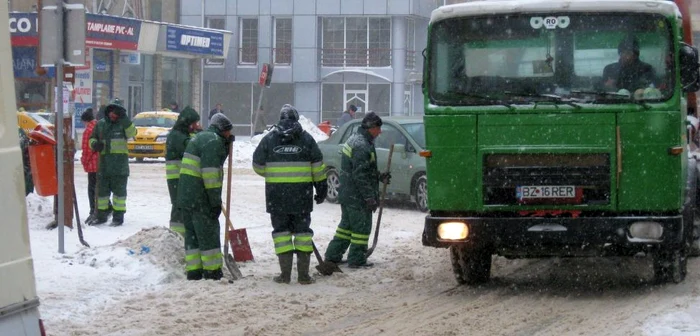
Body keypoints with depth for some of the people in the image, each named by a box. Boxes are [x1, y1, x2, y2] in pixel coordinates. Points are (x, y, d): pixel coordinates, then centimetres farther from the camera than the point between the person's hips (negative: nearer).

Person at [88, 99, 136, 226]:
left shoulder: (123, 124, 0)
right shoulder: (101, 124, 11)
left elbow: (131, 133, -19)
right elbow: (92, 138, 19)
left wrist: (124, 119, -26)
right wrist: (95, 144, -4)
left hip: (120, 164, -4)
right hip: (104, 163, 4)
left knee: (119, 190, -1)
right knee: (102, 190, 10)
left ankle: (118, 216, 4)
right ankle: (101, 215, 21)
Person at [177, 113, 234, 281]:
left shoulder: (200, 137, 22)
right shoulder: (213, 141, -10)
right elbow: (210, 172, -18)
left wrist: (226, 146, 23)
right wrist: (216, 201, -18)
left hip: (185, 196, 9)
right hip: (200, 198, -9)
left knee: (192, 234, 12)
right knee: (208, 234, -4)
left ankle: (193, 271, 12)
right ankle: (213, 273, -1)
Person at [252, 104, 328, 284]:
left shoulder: (269, 139, 2)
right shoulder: (306, 138, 2)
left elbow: (258, 165, 8)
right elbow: (318, 166, 2)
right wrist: (321, 189, 11)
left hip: (276, 193, 0)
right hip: (302, 193, 0)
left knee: (281, 230, 5)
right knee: (302, 230, 7)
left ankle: (285, 273, 0)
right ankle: (303, 274, 4)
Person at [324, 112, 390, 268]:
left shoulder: (355, 139, 13)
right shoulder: (362, 146, -21)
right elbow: (360, 175, -24)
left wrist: (380, 176, 16)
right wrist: (370, 197, -21)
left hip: (346, 194, 10)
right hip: (357, 197, -10)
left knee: (346, 224, 19)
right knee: (361, 226, -1)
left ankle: (333, 255, 23)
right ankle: (357, 260, 5)